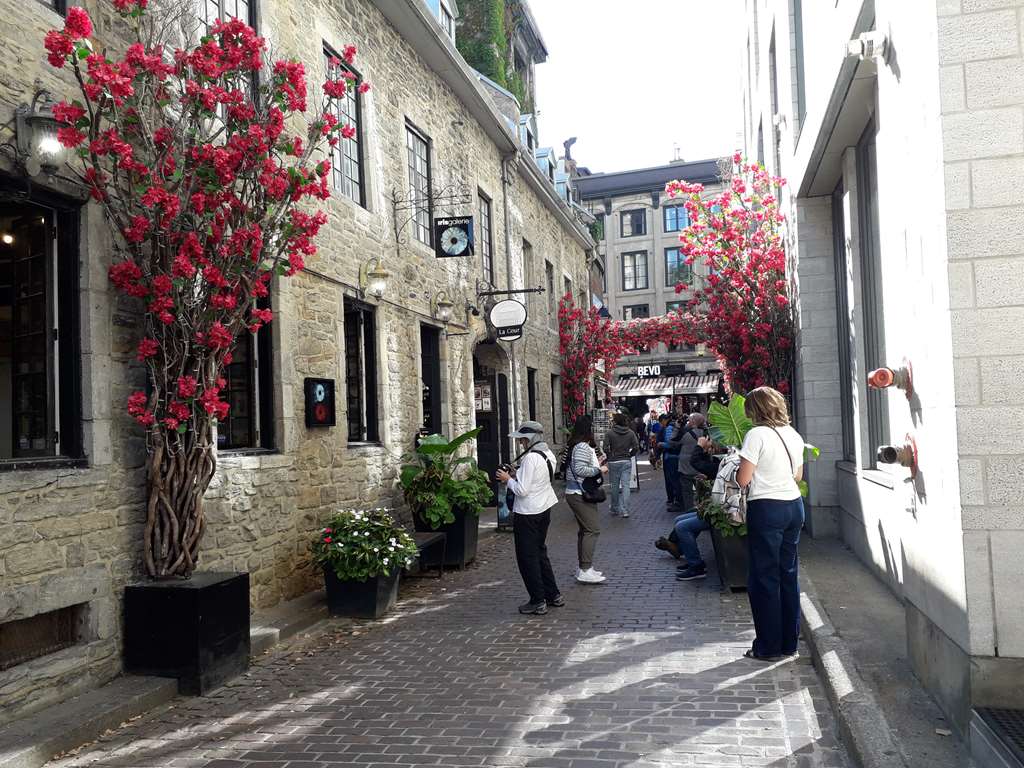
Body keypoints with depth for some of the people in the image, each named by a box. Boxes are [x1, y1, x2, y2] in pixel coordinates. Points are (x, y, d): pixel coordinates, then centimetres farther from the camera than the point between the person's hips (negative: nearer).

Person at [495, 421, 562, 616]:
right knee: (540, 552, 21)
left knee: (527, 557, 3)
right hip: (544, 510, 9)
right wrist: (516, 475, 8)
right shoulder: (548, 454, 6)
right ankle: (553, 594, 26)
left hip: (527, 514, -9)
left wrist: (508, 479, -7)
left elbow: (522, 490, -23)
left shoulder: (530, 458, -22)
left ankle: (538, 601, 8)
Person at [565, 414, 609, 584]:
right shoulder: (583, 447, -17)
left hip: (576, 493, 11)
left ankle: (583, 568, 20)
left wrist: (598, 466, 17)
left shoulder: (576, 446, 16)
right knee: (593, 529, -11)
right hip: (580, 495, -11)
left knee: (585, 530, 15)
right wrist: (599, 470, -14)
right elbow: (580, 470, -25)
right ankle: (585, 570, -12)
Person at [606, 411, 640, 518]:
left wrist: (609, 457, 4)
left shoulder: (610, 433, -9)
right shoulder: (630, 433, 0)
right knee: (625, 485, 2)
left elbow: (606, 448, -12)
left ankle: (615, 510, 20)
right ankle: (625, 510, -5)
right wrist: (629, 455, 11)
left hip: (613, 462, -2)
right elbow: (636, 447, -3)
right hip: (627, 461, 2)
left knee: (614, 487, 9)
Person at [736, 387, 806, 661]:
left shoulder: (757, 435, -12)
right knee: (789, 574, 14)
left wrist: (739, 469, 7)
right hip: (794, 505, 7)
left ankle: (769, 646, 10)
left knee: (764, 577, 3)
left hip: (766, 508, -7)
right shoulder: (794, 435, 9)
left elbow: (743, 479, -13)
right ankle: (790, 642, 22)